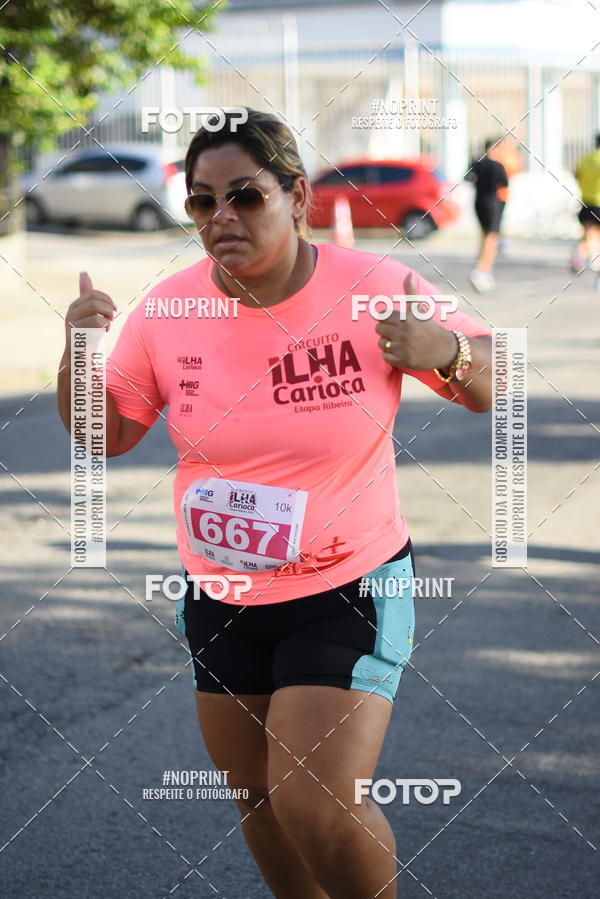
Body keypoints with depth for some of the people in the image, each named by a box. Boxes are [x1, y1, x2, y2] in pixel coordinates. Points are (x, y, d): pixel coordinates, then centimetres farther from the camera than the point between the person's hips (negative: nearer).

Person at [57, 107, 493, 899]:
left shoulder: (374, 290, -15)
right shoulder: (167, 309, -8)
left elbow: (493, 383, -4)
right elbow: (105, 435, 4)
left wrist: (446, 351, -27)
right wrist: (78, 360, -16)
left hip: (349, 590, -4)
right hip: (219, 596, 4)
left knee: (318, 812, -14)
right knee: (259, 797, 18)